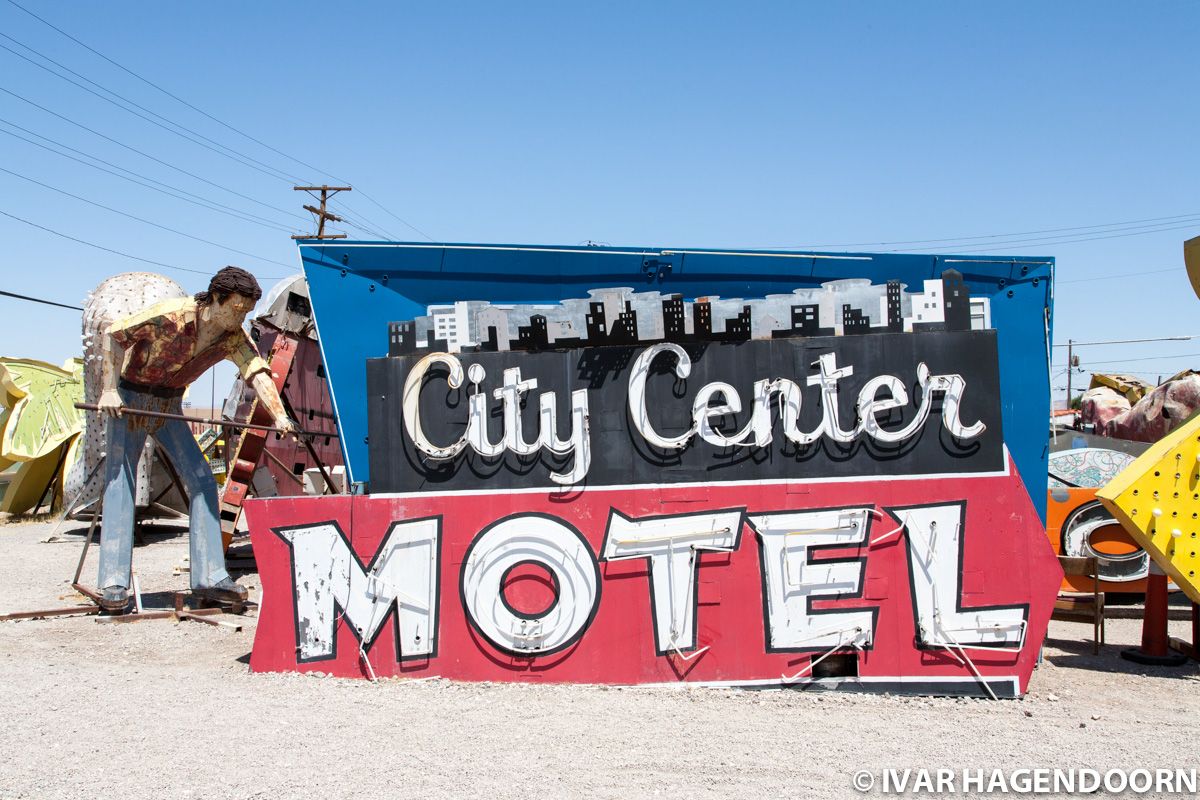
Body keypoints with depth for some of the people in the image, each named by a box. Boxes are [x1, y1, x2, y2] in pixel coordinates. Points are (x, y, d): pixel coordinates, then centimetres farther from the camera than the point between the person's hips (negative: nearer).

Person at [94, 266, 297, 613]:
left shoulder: (234, 338, -10)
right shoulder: (171, 315, -24)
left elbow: (258, 373, -24)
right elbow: (113, 334, -16)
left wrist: (279, 416, -41)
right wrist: (109, 390, -21)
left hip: (170, 407, 5)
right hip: (129, 401, -5)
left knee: (202, 482, -3)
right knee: (120, 485, -9)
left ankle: (209, 576, 0)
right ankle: (113, 584, -7)